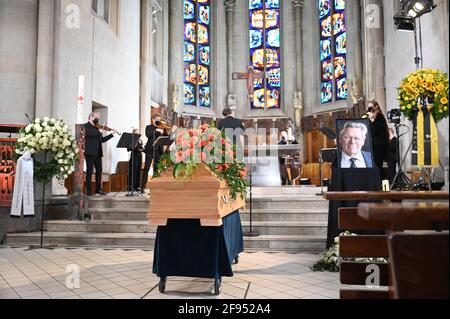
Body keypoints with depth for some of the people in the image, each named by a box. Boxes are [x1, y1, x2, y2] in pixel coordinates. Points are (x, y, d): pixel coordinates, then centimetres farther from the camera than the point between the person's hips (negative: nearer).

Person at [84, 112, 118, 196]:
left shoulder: (96, 128, 19)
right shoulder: (86, 126, -2)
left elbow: (102, 140, 21)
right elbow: (90, 134, -24)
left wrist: (112, 134, 18)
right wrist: (99, 132, -14)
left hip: (98, 153, 7)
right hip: (90, 152, -7)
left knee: (99, 170, 9)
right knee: (90, 171, -3)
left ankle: (98, 189, 19)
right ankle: (89, 190, 3)